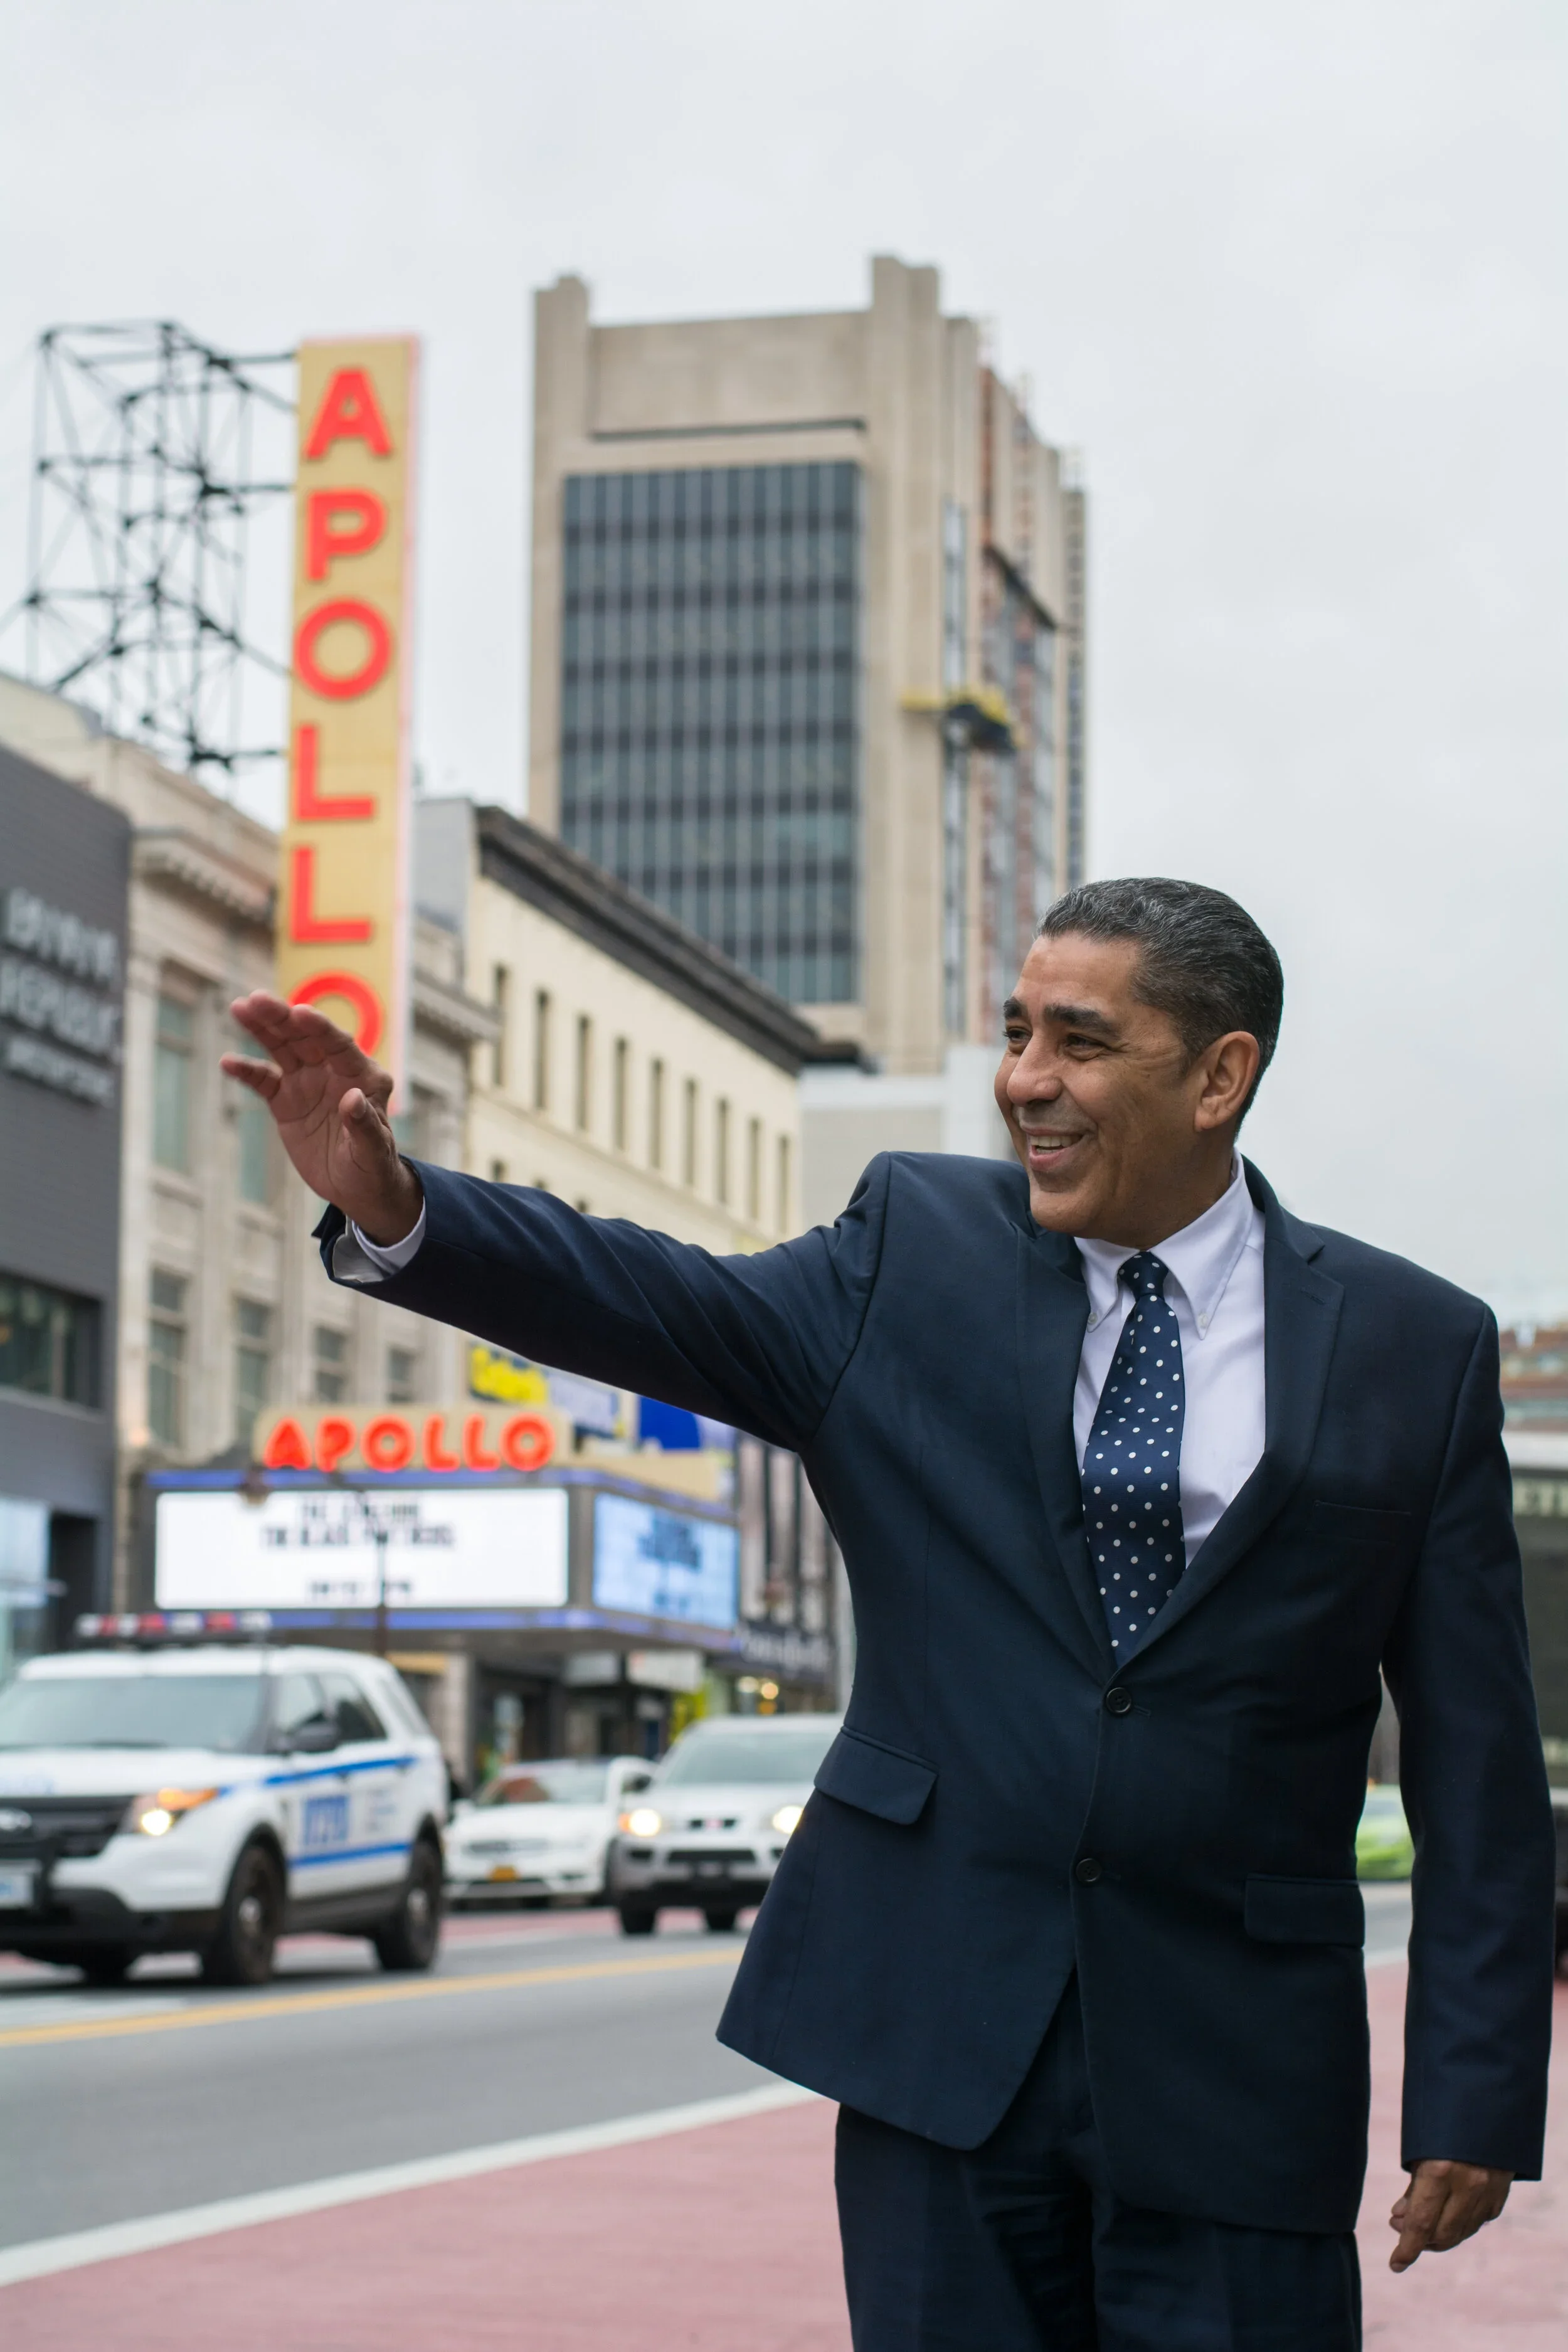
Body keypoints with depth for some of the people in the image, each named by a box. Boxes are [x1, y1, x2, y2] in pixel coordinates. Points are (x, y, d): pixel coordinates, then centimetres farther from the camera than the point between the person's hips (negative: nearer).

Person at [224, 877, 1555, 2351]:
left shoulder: (1416, 1347, 0)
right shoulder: (919, 1251, 5)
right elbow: (671, 1311, -9)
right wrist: (393, 1208, -26)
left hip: (1235, 2080, -1)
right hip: (939, 2027, 1)